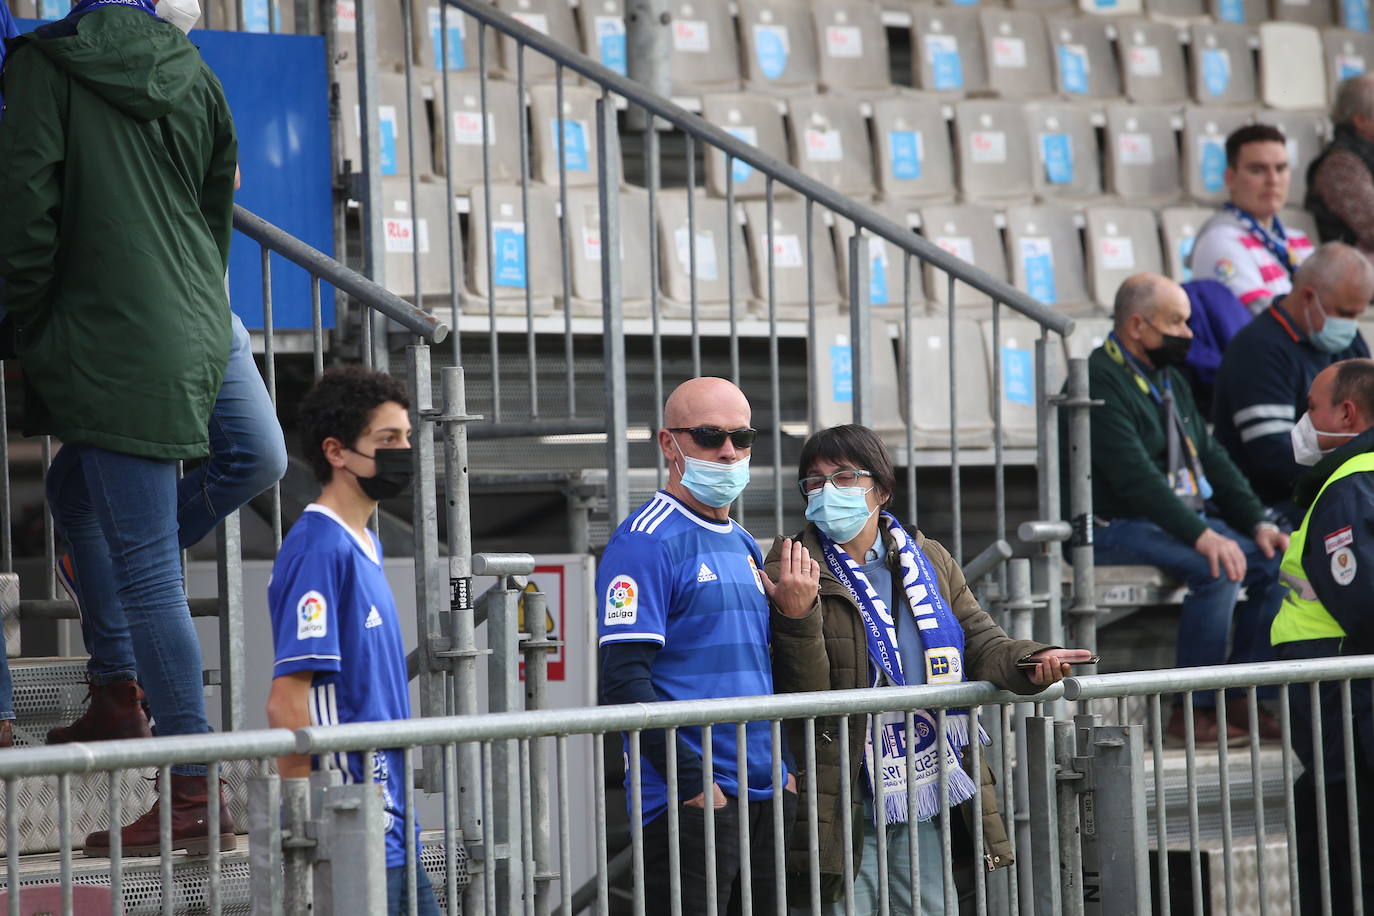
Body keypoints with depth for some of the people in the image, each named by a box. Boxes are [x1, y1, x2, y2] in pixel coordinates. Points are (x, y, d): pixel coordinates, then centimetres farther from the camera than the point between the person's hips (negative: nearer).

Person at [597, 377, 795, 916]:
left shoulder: (744, 546, 17)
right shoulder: (646, 542, -9)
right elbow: (623, 681, -16)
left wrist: (784, 768, 11)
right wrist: (697, 782, -17)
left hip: (767, 796, 8)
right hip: (691, 806, -8)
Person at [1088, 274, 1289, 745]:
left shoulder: (1169, 380, 18)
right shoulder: (1099, 382, -14)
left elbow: (1211, 457, 16)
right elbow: (1134, 476, -24)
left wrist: (1257, 522, 1)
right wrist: (1201, 536, -31)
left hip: (1187, 518, 9)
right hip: (1119, 526, -9)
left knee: (1275, 560, -6)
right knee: (1219, 567, -30)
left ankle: (1243, 701, -3)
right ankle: (1193, 711, -22)